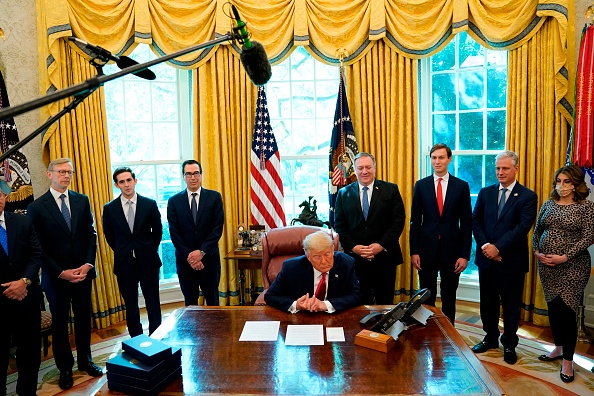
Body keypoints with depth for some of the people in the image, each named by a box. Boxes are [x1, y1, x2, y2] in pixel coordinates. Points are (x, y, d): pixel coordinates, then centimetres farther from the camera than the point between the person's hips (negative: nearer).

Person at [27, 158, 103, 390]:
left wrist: (88, 264, -7)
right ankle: (65, 368, 25)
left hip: (83, 272, 3)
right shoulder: (37, 207, -5)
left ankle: (85, 360, 29)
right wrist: (61, 272, -12)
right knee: (60, 322, 11)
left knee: (83, 318, 13)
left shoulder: (82, 200, 3)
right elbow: (39, 247, -6)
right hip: (55, 275, -2)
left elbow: (91, 234, 4)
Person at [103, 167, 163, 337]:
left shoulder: (150, 204, -4)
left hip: (148, 261, -1)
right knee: (131, 306, 12)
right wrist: (123, 253, 12)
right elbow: (109, 236, 10)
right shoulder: (109, 208, -2)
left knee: (153, 303, 6)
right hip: (124, 263, 1)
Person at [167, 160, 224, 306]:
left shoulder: (214, 197, -1)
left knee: (212, 302, 11)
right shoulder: (174, 201, 2)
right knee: (190, 303, 12)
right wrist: (189, 257, -11)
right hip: (185, 260, 1)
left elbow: (218, 228, -6)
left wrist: (201, 252, -14)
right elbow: (174, 233, -2)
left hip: (209, 259, -1)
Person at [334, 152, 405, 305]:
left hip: (384, 256, -1)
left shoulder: (391, 190, 2)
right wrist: (353, 247, -8)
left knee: (385, 302, 10)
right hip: (355, 257, 1)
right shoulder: (344, 193, 7)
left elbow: (398, 221, -3)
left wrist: (381, 245, -12)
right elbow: (339, 225, 4)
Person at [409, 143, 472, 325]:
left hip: (451, 248, 0)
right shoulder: (421, 185, 1)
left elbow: (467, 223, -1)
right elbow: (415, 221, 1)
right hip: (427, 248, 0)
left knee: (449, 297, 13)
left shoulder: (462, 186, -1)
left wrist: (465, 254, -5)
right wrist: (414, 251, -4)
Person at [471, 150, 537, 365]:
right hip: (486, 258, 3)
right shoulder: (485, 193, 6)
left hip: (512, 260, -3)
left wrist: (498, 248, -19)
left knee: (511, 305, 10)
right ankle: (491, 338, 33)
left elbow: (523, 227, -15)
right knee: (487, 302, 14)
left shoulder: (527, 196, -5)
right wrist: (485, 246, -12)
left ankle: (509, 344, 28)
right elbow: (475, 221, 2)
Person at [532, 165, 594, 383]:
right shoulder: (548, 204, 7)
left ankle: (568, 361, 11)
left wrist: (565, 257, -19)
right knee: (553, 307, 13)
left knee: (566, 310, -1)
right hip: (546, 265, 5)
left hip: (572, 266, -5)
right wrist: (536, 252, -5)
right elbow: (536, 231, 10)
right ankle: (558, 348, 30)